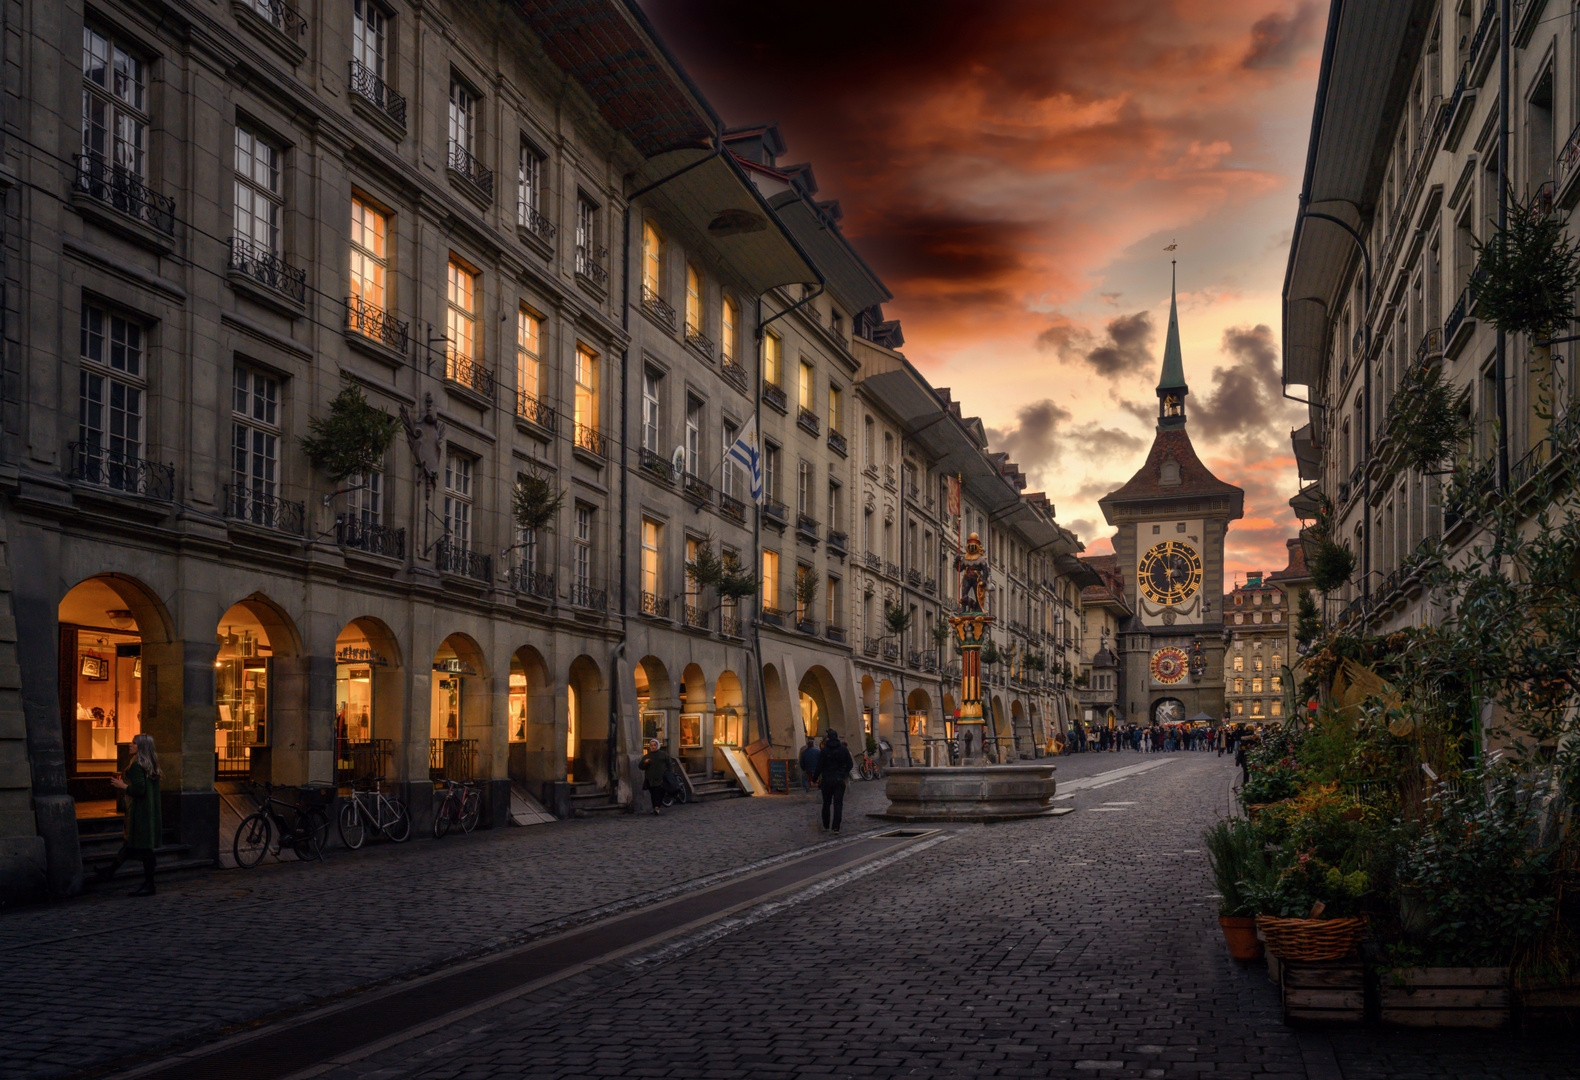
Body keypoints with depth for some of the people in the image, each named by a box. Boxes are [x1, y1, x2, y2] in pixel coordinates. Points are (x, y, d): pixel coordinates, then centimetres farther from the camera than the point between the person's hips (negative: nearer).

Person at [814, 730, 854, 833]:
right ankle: (836, 827, -8)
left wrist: (814, 778, 4)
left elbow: (819, 767, -8)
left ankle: (826, 825, 19)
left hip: (827, 780, -1)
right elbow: (850, 764, 5)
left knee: (826, 803, 13)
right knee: (838, 803, 0)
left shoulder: (824, 750, -7)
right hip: (840, 780, 1)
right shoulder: (843, 749, 0)